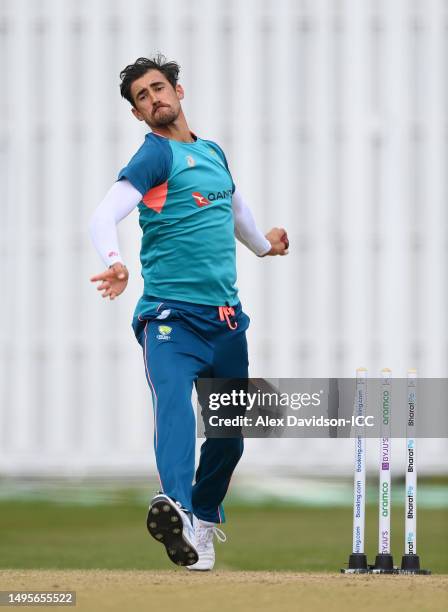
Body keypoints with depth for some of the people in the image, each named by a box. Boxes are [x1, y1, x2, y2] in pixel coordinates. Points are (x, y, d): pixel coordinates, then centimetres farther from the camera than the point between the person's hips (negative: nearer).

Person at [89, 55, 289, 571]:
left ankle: (203, 527, 32)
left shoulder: (213, 153, 17)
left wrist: (263, 244, 57)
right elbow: (103, 217, -20)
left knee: (229, 435, 12)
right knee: (173, 402, -30)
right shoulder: (155, 155, -4)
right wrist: (115, 262, -40)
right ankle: (174, 506, -53)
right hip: (171, 313, -7)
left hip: (226, 317, 7)